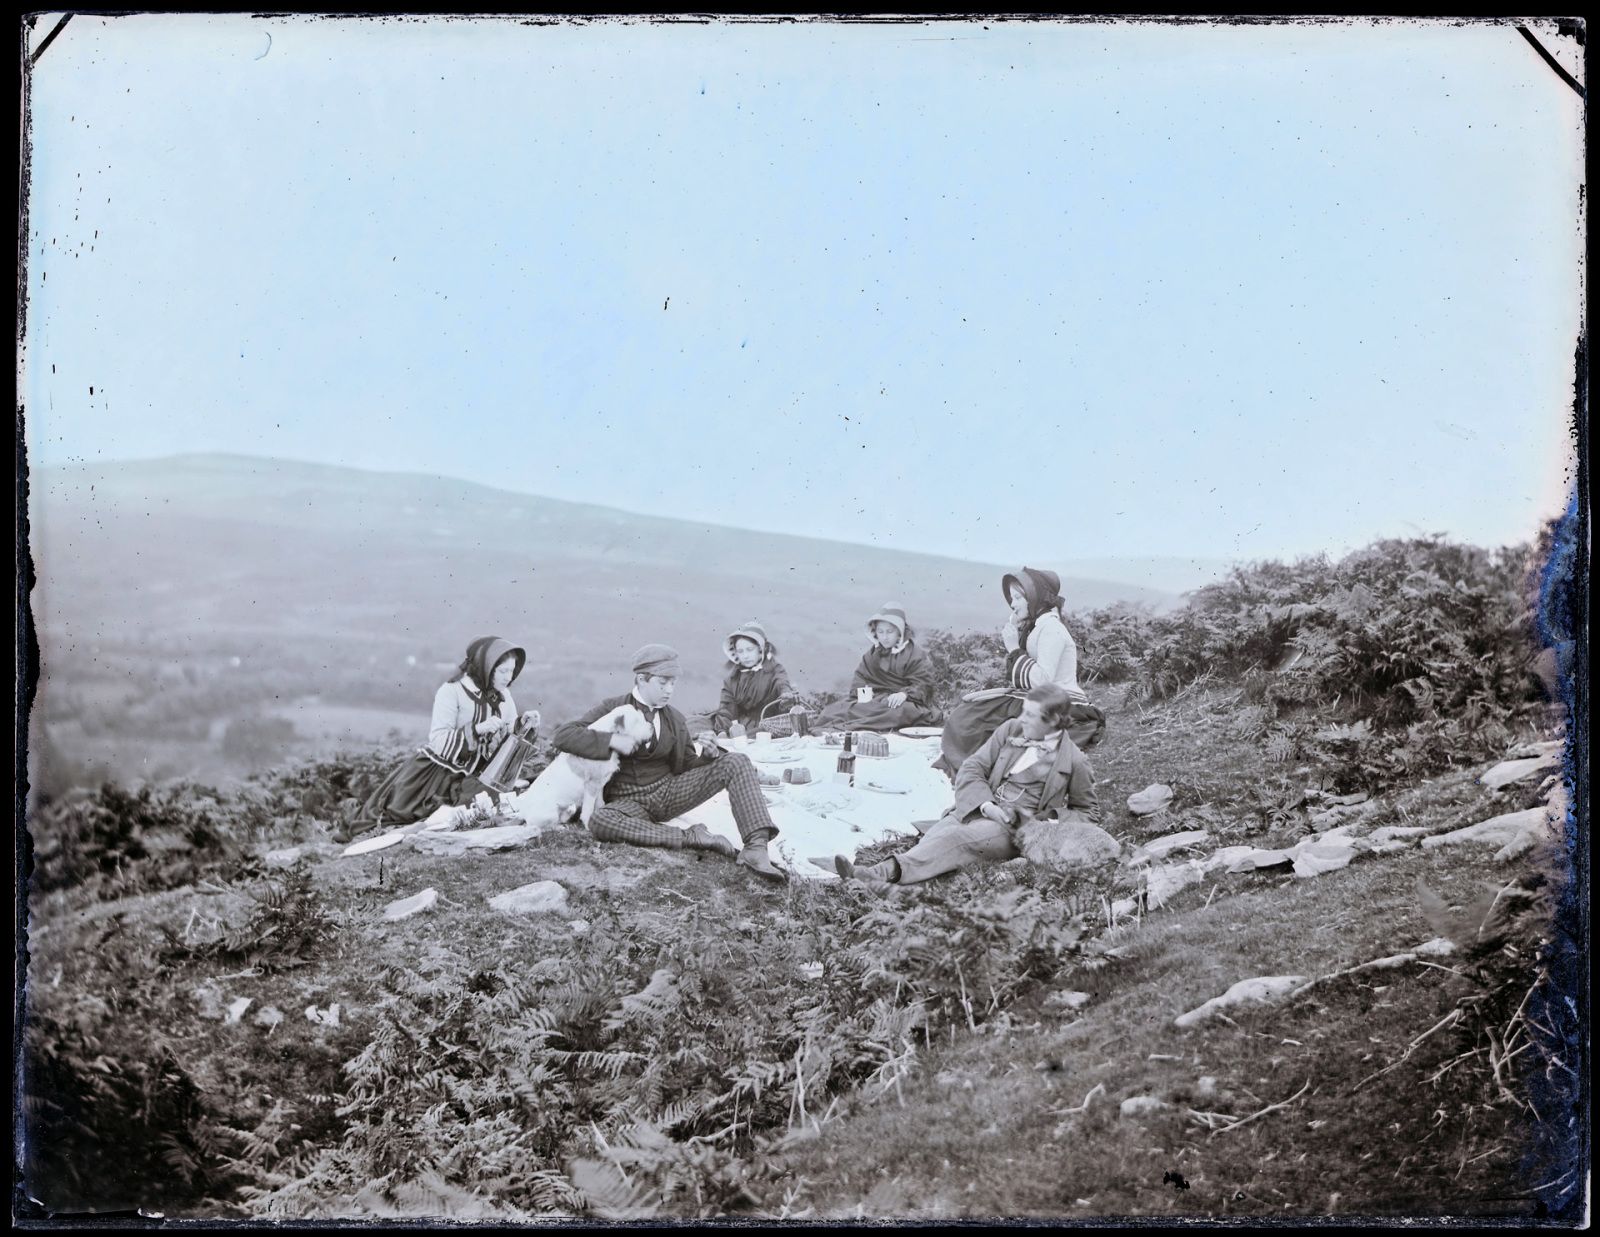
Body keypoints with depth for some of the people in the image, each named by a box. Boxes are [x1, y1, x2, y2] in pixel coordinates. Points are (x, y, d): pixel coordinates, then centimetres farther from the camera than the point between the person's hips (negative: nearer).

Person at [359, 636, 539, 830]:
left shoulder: (503, 695, 2)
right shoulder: (452, 691, -17)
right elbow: (438, 741, -25)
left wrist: (524, 724, -14)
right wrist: (478, 728, -35)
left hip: (469, 776, 5)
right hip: (437, 769, -5)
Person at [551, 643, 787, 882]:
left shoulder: (675, 719, 8)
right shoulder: (613, 709, -4)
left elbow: (685, 765, 11)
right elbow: (561, 736, -13)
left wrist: (706, 752, -12)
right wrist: (611, 740, -24)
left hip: (670, 789, 4)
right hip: (630, 801, -3)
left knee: (736, 762, -14)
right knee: (600, 821, -40)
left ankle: (755, 847, -31)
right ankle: (689, 837, -34)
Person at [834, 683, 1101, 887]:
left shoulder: (1073, 761, 2)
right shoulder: (1010, 730, 12)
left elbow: (1087, 811, 13)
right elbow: (972, 769, 9)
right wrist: (986, 804, -10)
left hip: (1015, 829, -4)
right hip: (979, 810, 5)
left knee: (956, 837, -34)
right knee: (935, 836, -28)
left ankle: (888, 872, -54)